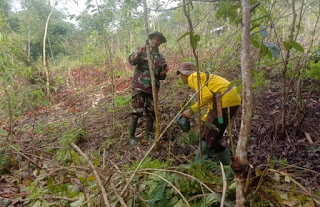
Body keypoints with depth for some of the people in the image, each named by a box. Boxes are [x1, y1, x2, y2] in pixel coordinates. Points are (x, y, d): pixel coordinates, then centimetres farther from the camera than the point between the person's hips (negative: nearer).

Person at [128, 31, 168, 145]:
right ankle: (131, 136, 7)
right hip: (139, 86, -4)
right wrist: (139, 53, -30)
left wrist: (163, 73, -7)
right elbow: (131, 60, -12)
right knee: (137, 111, -6)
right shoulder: (142, 50, 3)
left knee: (151, 112, 10)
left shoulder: (161, 58, 13)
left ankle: (149, 133, 26)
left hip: (153, 88, 4)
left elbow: (161, 76, 16)